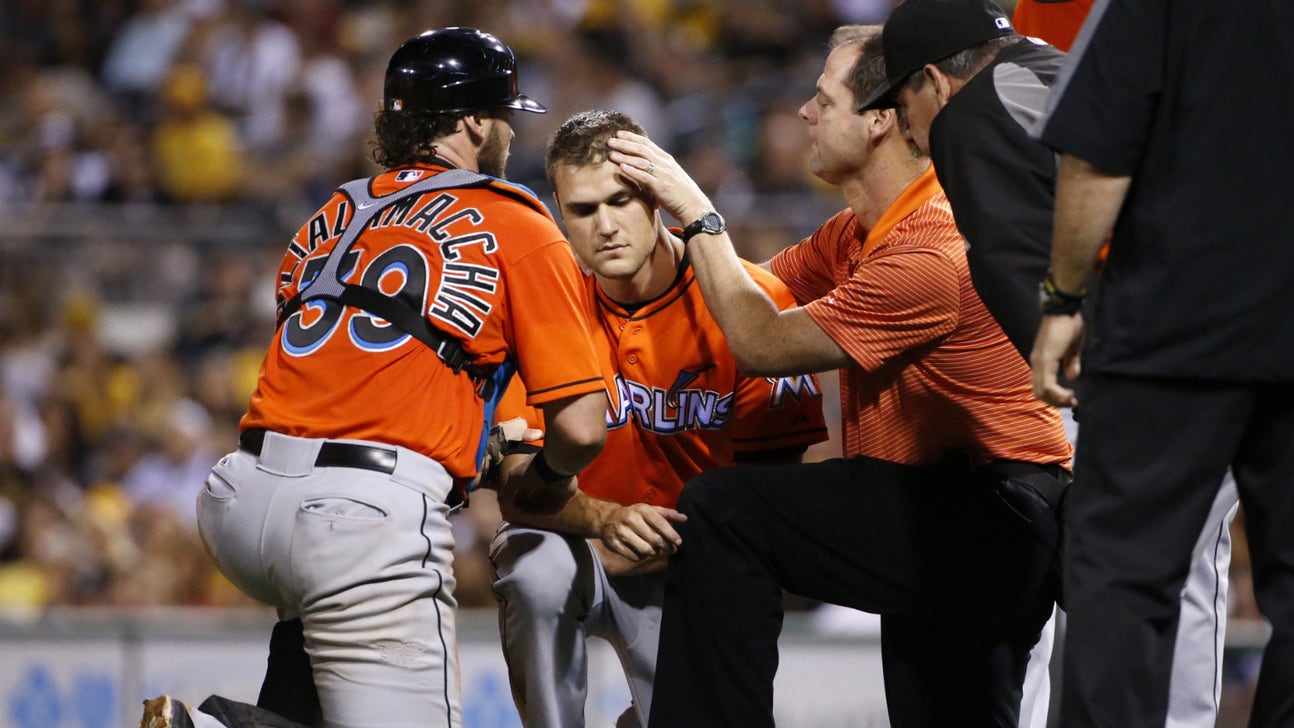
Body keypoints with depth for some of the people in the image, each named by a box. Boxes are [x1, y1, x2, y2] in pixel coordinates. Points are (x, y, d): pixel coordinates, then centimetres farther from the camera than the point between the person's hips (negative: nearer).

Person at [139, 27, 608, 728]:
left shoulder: (331, 216, 21)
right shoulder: (520, 229, 5)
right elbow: (581, 428, -1)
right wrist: (547, 475, 23)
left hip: (234, 507, 6)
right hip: (370, 518, -6)